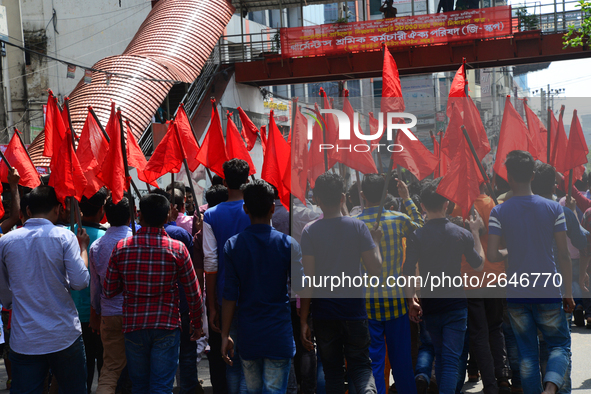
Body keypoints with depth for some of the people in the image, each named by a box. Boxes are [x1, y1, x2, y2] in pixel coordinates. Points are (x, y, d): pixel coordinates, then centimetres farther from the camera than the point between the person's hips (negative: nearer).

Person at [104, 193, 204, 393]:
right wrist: (197, 324, 12)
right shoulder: (177, 249, -8)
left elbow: (109, 291, 2)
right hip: (166, 325, -2)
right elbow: (194, 293, -2)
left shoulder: (121, 247, -4)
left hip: (133, 325, 2)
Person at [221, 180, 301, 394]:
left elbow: (230, 295, -3)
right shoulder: (288, 244, -6)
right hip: (279, 334, -2)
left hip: (247, 334, 2)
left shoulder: (233, 245, -2)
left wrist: (225, 335, 3)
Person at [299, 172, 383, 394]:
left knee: (332, 370, 12)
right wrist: (375, 242, 12)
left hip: (324, 312, 0)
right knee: (360, 365, 12)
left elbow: (308, 280, -7)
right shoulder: (358, 227, -4)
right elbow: (376, 270, -5)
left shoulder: (309, 231, -5)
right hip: (354, 310, 0)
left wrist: (303, 320, -2)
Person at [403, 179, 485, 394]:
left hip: (429, 305, 2)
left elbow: (408, 273, -10)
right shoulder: (462, 234, -5)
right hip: (455, 304, -2)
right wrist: (476, 232, 14)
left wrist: (411, 302, 1)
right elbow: (479, 265, 7)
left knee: (440, 355, 21)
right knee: (451, 360, -2)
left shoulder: (416, 236, -7)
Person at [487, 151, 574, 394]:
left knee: (527, 352, 12)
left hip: (516, 294, 1)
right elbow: (563, 255, -4)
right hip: (548, 292, 0)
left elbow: (492, 255, -11)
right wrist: (568, 292, 4)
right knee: (560, 345, 11)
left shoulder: (499, 212, -5)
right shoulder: (553, 208, -4)